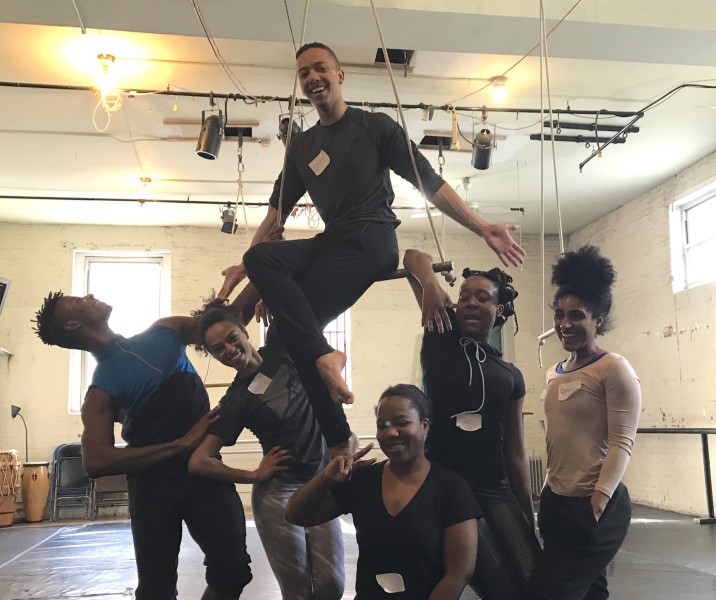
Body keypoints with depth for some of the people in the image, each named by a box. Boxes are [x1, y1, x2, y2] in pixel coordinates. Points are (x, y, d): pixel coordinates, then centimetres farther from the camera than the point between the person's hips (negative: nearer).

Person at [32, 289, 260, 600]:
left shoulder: (164, 331, 11)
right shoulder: (102, 388, -5)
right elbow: (96, 461, -17)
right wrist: (181, 445, -18)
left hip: (205, 466, 4)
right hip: (154, 481, -4)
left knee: (233, 569, -1)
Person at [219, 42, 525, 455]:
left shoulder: (375, 126, 7)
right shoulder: (301, 146, 22)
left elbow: (430, 183, 2)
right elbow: (277, 211, 23)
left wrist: (483, 228, -6)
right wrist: (243, 266, 14)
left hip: (371, 242, -6)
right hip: (329, 245, 6)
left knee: (291, 324, -23)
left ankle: (338, 439, -18)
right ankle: (330, 396, -26)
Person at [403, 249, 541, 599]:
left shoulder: (510, 376, 9)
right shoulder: (442, 335, 2)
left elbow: (515, 451, 12)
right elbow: (412, 257, 1)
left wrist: (529, 516, 12)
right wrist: (431, 283, -20)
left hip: (496, 491, 3)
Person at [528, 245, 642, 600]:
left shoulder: (614, 368, -10)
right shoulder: (554, 374, 11)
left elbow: (622, 443, -14)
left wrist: (598, 502, -20)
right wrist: (548, 492, 14)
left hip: (596, 507, -7)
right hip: (556, 502, 7)